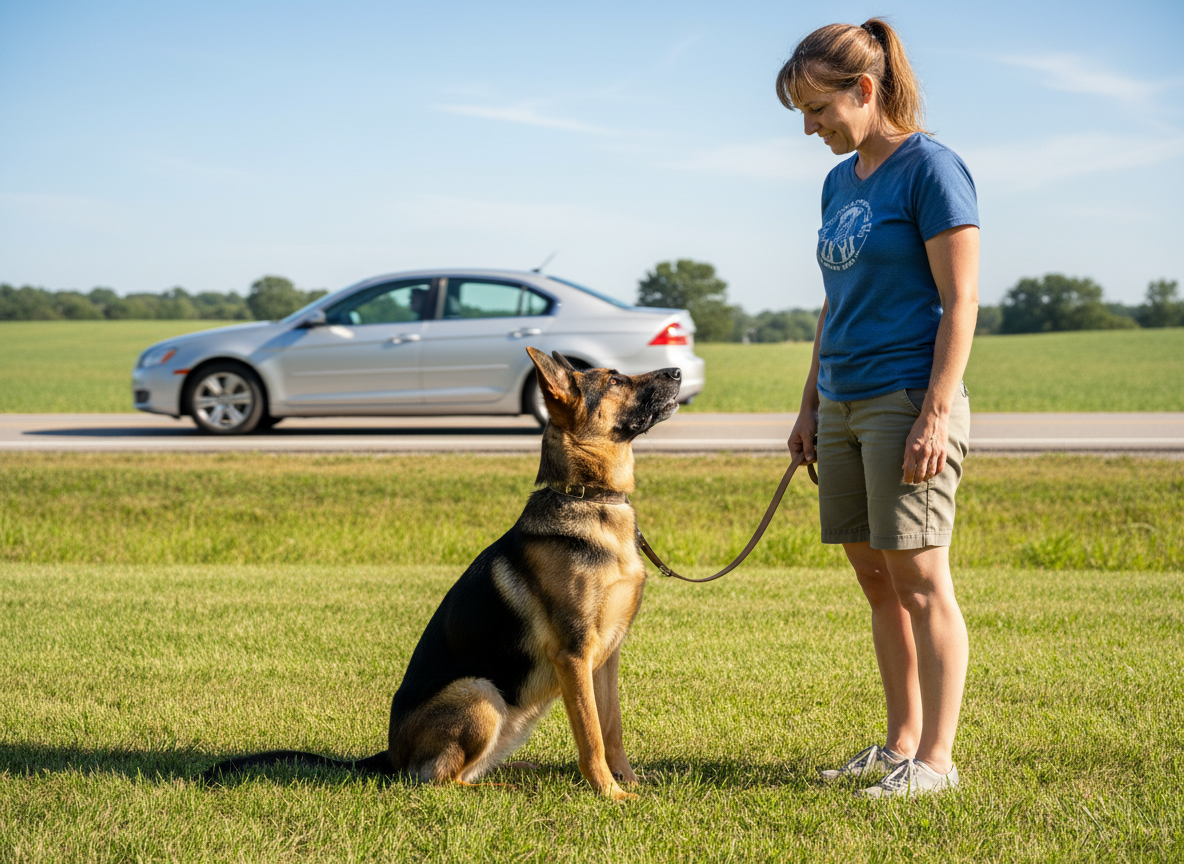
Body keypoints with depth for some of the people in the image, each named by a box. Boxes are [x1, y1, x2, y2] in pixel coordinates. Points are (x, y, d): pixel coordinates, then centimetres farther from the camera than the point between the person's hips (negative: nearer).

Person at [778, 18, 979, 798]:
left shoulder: (930, 169, -9)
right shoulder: (840, 182, 14)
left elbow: (961, 300, -13)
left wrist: (935, 414, -18)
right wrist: (811, 405, 18)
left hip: (908, 399, -8)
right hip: (845, 405, 8)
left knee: (918, 578, -5)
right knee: (875, 580, 10)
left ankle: (936, 757, 2)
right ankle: (902, 742, 19)